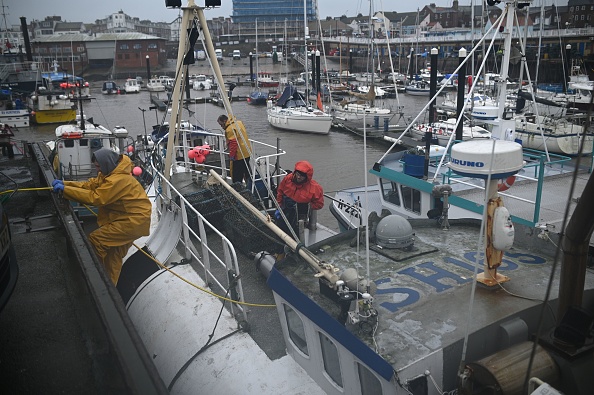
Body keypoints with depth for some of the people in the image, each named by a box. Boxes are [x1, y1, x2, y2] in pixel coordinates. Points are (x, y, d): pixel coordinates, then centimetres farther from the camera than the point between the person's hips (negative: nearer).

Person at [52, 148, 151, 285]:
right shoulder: (109, 173, 6)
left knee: (95, 239, -12)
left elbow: (94, 197, -27)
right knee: (114, 256, 19)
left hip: (133, 221, -10)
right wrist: (65, 183, -6)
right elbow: (91, 184, 6)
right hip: (131, 218, 10)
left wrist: (65, 190, -22)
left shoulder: (118, 180, -26)